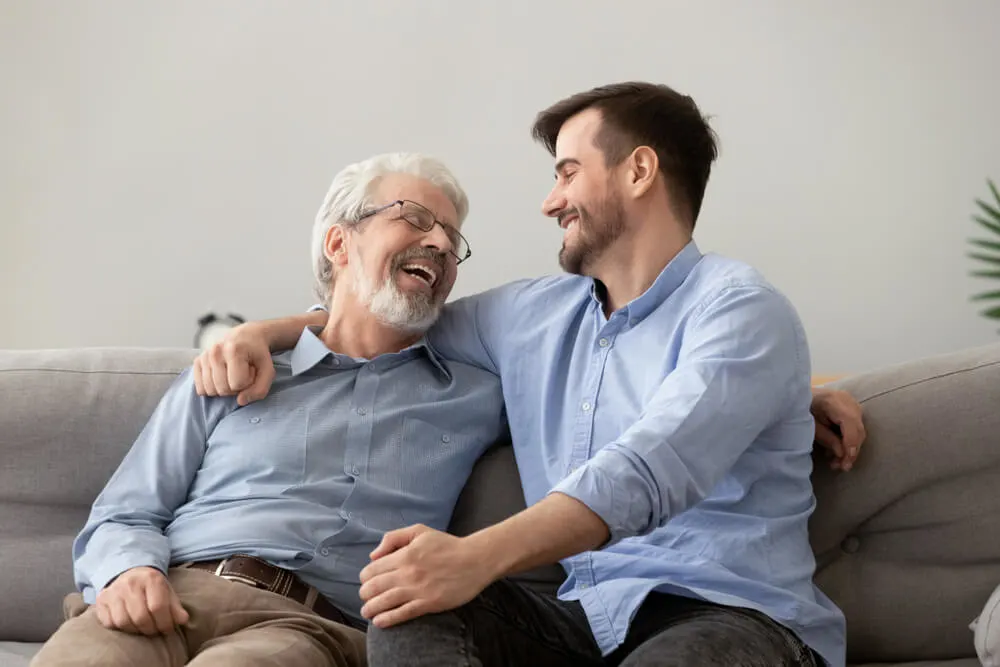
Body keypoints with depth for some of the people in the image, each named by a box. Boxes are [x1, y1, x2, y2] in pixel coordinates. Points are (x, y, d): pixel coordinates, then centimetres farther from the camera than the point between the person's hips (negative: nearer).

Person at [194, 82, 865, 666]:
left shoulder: (740, 308, -3)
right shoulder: (539, 314, 20)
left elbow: (647, 470, -20)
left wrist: (478, 557, -33)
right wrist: (263, 333, 17)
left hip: (732, 612, -6)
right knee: (413, 612, -25)